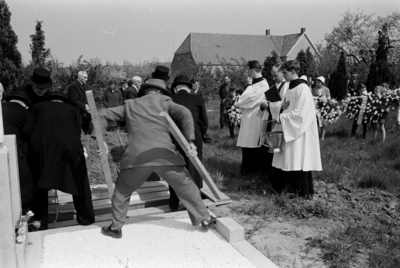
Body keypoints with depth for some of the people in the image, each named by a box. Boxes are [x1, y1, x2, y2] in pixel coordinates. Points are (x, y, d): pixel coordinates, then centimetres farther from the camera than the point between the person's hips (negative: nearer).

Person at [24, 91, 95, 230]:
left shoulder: (39, 107, 25)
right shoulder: (73, 110, 24)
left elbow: (26, 130, 12)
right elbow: (77, 134, 11)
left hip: (40, 146, 1)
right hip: (67, 146, -1)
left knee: (39, 185, 19)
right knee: (78, 183, 15)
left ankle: (40, 222, 23)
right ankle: (86, 218, 22)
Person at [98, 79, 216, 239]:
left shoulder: (130, 105, 24)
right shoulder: (164, 101, 17)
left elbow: (103, 115, 25)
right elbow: (184, 113, 0)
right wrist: (190, 141, -5)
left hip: (137, 157, 1)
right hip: (165, 154, -1)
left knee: (122, 190, 24)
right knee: (187, 187, 17)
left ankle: (116, 227, 28)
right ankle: (205, 219, 26)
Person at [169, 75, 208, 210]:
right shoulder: (198, 100, 3)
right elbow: (204, 124, 0)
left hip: (174, 140, 1)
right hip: (193, 140, -1)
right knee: (193, 171, 11)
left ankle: (174, 204, 23)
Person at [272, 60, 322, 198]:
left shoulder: (303, 89, -15)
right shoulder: (290, 87, 12)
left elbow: (300, 113, -19)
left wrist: (282, 118, -16)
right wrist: (283, 107, -2)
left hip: (300, 131, -9)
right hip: (290, 130, 9)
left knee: (299, 160, -3)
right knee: (288, 161, 9)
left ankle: (304, 192, 8)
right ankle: (292, 188, 19)